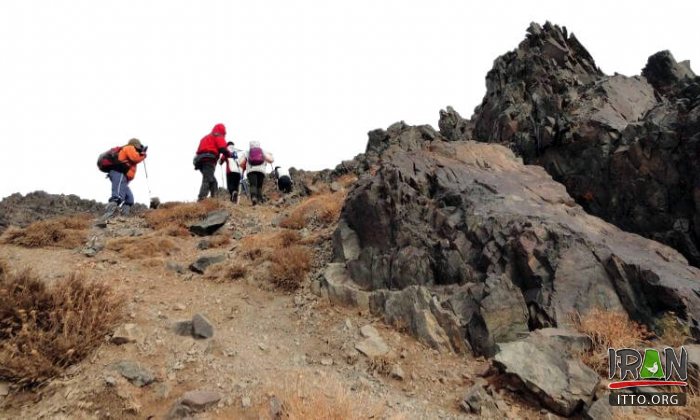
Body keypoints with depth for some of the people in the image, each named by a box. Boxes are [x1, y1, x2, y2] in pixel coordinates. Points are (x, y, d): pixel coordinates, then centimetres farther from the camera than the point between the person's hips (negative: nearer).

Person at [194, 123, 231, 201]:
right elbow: (223, 149, -7)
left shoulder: (205, 137, 34)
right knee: (207, 181, -19)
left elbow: (200, 150, 27)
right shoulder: (218, 137, 9)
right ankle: (201, 199, -32)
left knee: (213, 182, 12)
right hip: (209, 160, -8)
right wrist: (229, 155, 7)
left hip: (200, 159, 8)